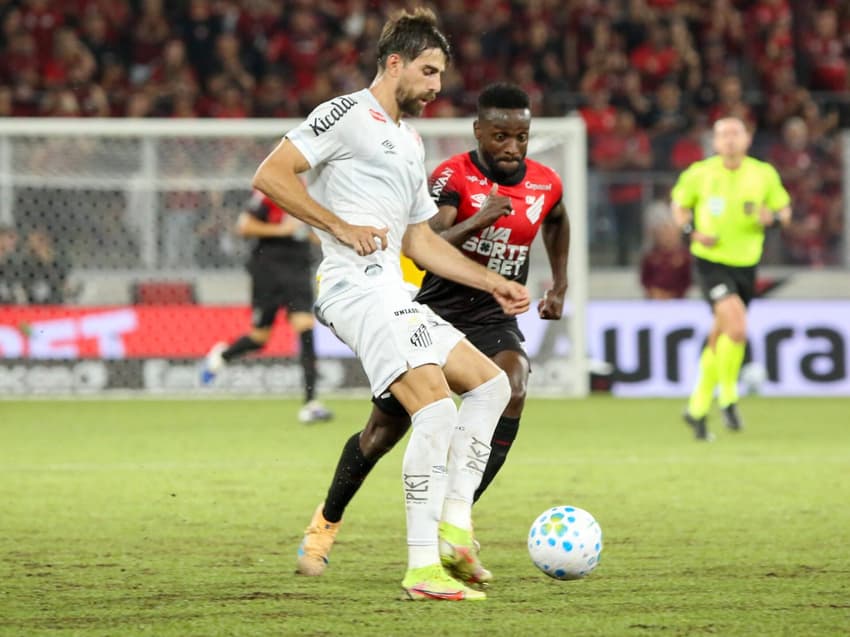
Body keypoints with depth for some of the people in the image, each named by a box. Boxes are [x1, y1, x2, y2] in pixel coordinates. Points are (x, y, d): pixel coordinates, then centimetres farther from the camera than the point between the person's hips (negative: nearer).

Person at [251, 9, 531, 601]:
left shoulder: (411, 143, 26)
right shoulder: (347, 114, -3)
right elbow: (270, 175, -11)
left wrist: (492, 282, 24)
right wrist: (342, 226, -15)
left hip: (394, 295, 10)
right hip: (359, 286, -10)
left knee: (491, 383, 10)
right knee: (437, 410, -21)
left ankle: (454, 527, 6)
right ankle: (423, 569, -21)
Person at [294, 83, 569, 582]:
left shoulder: (546, 184, -1)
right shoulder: (454, 177, -16)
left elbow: (557, 222, 25)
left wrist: (560, 284, 23)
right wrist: (477, 220, -43)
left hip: (496, 320, 2)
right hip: (438, 313, -2)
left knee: (512, 391, -30)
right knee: (386, 428, 6)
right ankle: (328, 520, 32)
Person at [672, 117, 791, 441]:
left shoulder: (764, 175, -1)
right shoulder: (699, 174, -6)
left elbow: (784, 208, 12)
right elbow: (679, 203, 11)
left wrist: (772, 217, -12)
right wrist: (691, 230, -7)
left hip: (745, 265, 4)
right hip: (711, 262, -4)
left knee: (719, 340, 13)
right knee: (737, 328, -23)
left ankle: (697, 407, 29)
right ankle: (728, 396, -4)